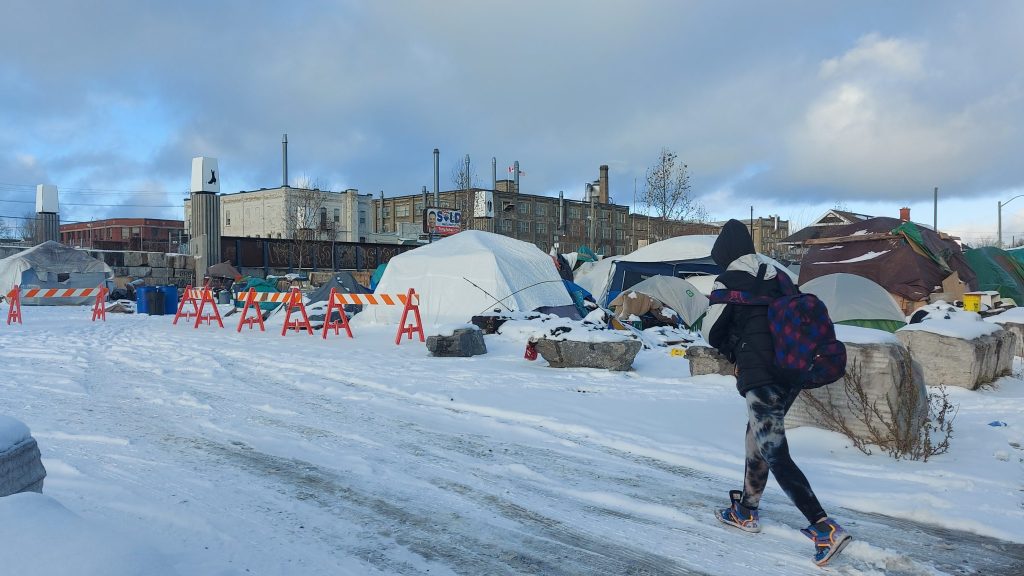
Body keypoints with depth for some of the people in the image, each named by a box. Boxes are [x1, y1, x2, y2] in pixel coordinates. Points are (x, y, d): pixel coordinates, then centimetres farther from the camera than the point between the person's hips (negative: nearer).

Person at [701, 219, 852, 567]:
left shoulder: (728, 282, -8)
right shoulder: (776, 277, 11)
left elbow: (711, 332, -3)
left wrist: (730, 349, 19)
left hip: (761, 377, -8)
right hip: (792, 373, 8)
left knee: (776, 456, -5)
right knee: (757, 436, 23)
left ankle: (826, 530, -14)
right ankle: (746, 511, 34)